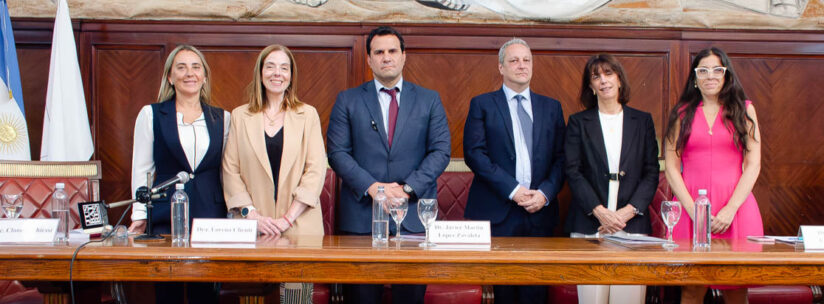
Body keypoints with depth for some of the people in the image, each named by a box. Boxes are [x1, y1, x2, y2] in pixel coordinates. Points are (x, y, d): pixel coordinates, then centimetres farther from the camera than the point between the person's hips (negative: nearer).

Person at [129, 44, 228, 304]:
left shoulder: (221, 118, 10)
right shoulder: (151, 115, 5)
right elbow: (141, 169, 5)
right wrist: (139, 215, -1)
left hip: (211, 217, 1)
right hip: (166, 217, -1)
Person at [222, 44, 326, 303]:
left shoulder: (308, 115, 7)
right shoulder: (240, 116, 10)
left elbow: (316, 171, 0)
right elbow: (230, 171, 6)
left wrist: (288, 218, -9)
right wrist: (251, 214, -7)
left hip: (300, 226, -1)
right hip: (253, 228, 1)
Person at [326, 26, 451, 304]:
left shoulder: (429, 100, 11)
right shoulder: (348, 100, 9)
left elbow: (441, 150, 4)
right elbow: (337, 152, 1)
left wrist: (408, 188, -10)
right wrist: (371, 187, -13)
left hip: (414, 216, 1)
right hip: (361, 217, 0)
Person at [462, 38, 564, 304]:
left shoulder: (551, 107, 15)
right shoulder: (482, 104, 6)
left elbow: (561, 157, 10)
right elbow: (474, 152, -5)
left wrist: (545, 193, -7)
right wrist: (512, 189, -12)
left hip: (540, 212, 2)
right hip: (497, 212, -2)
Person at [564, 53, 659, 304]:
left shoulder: (643, 121, 13)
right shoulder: (578, 122, 10)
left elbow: (651, 173, 8)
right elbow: (572, 171, 1)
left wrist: (627, 212, -6)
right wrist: (600, 211, -11)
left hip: (632, 224, 1)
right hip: (589, 224, -1)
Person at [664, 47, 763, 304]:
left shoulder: (744, 110, 10)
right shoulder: (682, 113, 10)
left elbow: (753, 165, 3)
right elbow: (671, 167, 4)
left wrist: (730, 209, -9)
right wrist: (693, 209, -9)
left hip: (735, 208, 0)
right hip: (690, 207, 0)